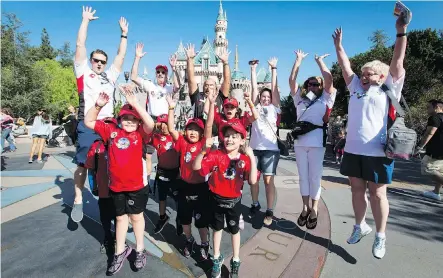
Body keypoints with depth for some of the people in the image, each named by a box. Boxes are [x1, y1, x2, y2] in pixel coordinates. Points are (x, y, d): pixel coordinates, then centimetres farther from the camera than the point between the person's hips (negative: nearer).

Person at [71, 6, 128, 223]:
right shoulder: (83, 73, 10)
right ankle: (78, 201, 8)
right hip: (87, 125, -3)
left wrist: (124, 34, 21)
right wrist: (86, 20, 8)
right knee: (82, 163, -1)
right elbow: (80, 45, 6)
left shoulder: (110, 76, 19)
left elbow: (121, 55, 21)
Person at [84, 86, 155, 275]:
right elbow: (88, 122, 5)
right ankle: (120, 252, 39)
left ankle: (140, 251, 35)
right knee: (120, 217, 20)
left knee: (136, 216, 15)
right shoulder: (111, 131, 1)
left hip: (137, 185, -3)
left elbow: (150, 124, -28)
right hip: (116, 185, 3)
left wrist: (134, 103, -32)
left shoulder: (140, 134, -8)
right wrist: (98, 105, -12)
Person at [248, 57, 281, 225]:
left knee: (268, 181, -1)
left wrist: (274, 69, 4)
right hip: (254, 148, 2)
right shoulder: (256, 107, 11)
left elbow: (275, 88, 4)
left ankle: (269, 211, 10)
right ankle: (255, 205, 30)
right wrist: (253, 69, 8)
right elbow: (254, 87, 8)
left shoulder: (274, 108, 8)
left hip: (270, 149, -2)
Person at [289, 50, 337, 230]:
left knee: (315, 176, 2)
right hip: (299, 141, 4)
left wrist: (319, 61, 10)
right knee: (303, 176, 9)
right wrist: (299, 60, 17)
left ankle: (314, 211, 13)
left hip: (317, 141, -3)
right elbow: (292, 80, 13)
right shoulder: (300, 98, 19)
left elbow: (329, 78, -2)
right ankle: (305, 208, 20)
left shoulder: (325, 98, 9)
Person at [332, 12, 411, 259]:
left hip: (377, 152, -4)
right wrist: (339, 45, 22)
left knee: (378, 194, 5)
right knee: (357, 190, 13)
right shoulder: (357, 87, 15)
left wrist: (401, 33, -6)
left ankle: (381, 236, 20)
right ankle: (360, 226, 31)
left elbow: (397, 64, -3)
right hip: (352, 150, 4)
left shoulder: (388, 90, 5)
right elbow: (346, 67, 20)